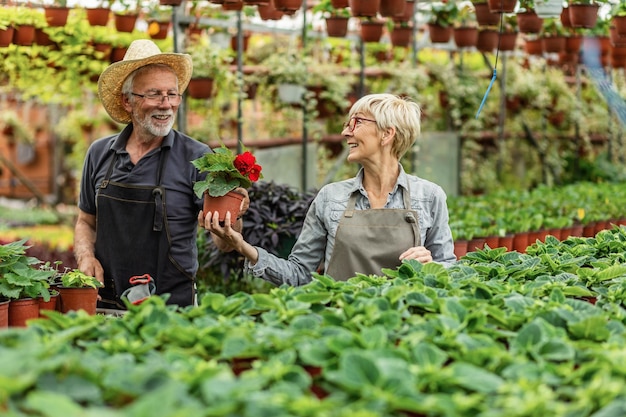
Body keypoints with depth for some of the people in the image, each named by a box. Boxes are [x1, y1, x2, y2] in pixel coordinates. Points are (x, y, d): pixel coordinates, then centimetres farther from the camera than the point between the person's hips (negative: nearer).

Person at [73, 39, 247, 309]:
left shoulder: (197, 157, -3)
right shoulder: (99, 153, 7)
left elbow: (223, 244, -6)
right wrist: (86, 256, 2)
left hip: (172, 307, -3)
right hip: (105, 305, 3)